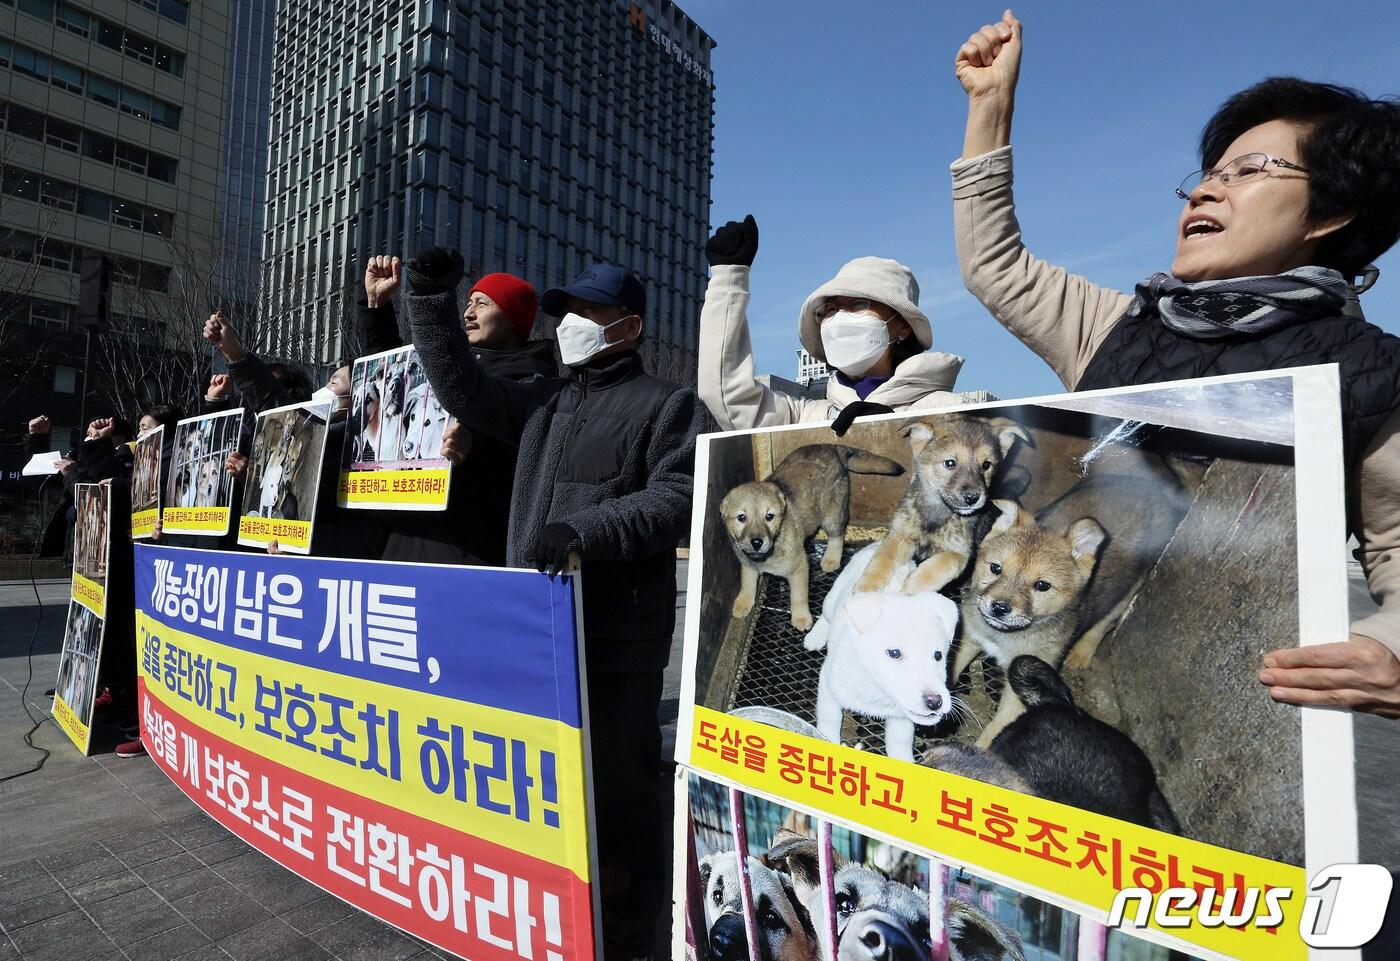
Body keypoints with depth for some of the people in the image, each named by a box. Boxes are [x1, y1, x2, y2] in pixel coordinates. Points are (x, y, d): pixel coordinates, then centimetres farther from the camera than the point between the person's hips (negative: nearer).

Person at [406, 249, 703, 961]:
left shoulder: (668, 405, -3)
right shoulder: (542, 401, 17)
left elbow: (674, 503, -15)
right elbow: (462, 388, 15)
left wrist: (580, 530, -26)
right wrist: (430, 297, 7)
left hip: (618, 642, -7)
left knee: (618, 795, 5)